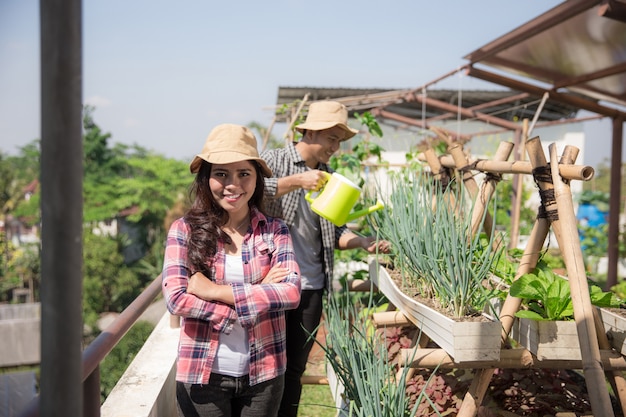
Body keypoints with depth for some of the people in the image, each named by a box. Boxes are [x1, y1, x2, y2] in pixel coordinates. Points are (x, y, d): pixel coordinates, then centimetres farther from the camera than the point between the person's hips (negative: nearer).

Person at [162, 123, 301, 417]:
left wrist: (214, 291, -16)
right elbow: (176, 298, -14)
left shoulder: (274, 230, -1)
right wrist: (257, 296, -16)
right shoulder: (184, 229, -4)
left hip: (263, 374, 1)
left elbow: (291, 292, -13)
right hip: (201, 374, -1)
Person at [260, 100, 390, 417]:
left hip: (311, 288, 5)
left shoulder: (328, 179, 12)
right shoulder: (274, 161, -4)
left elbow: (335, 231, 13)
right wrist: (297, 181, -26)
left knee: (295, 367, 13)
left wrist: (364, 243, -4)